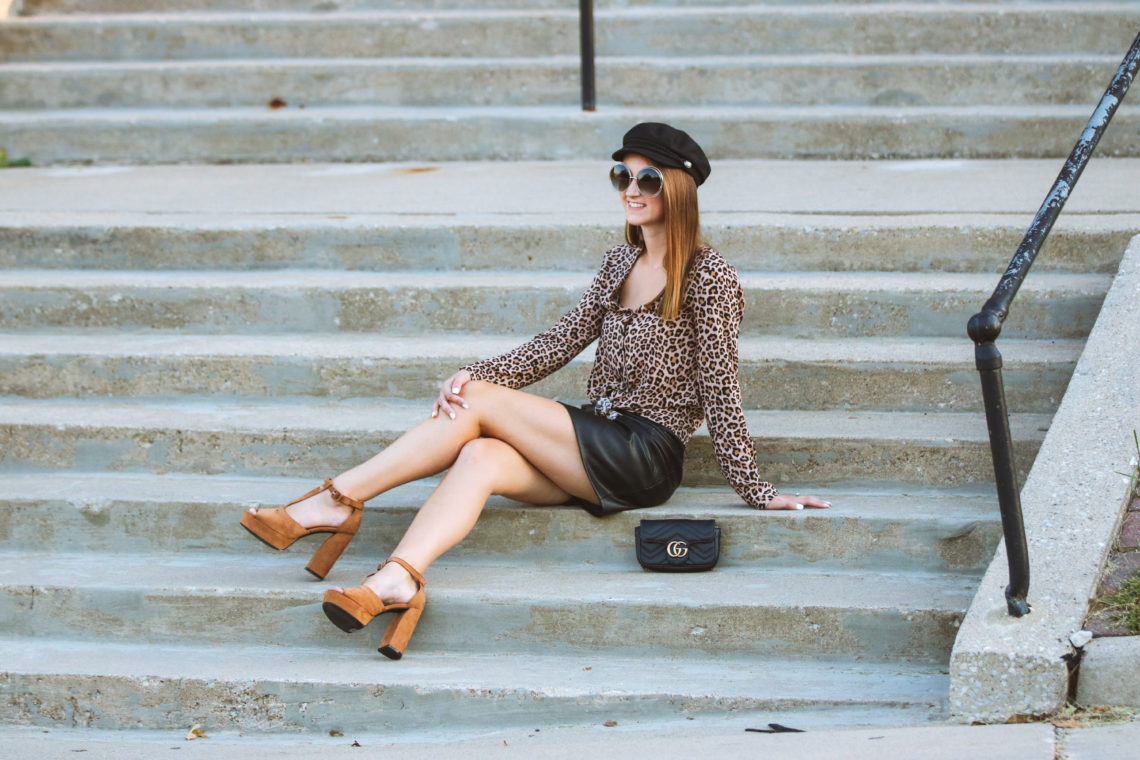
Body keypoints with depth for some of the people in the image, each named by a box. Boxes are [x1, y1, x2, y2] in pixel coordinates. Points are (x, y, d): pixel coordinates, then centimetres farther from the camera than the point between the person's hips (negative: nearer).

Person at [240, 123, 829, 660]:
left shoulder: (707, 276, -4)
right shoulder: (621, 262, 17)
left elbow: (720, 387, -7)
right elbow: (559, 344, 12)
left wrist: (754, 491, -8)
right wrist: (475, 373, -3)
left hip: (644, 456, -6)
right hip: (593, 449, 6)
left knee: (479, 407, -19)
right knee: (480, 458, -25)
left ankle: (336, 500, -17)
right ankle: (394, 584, -46)